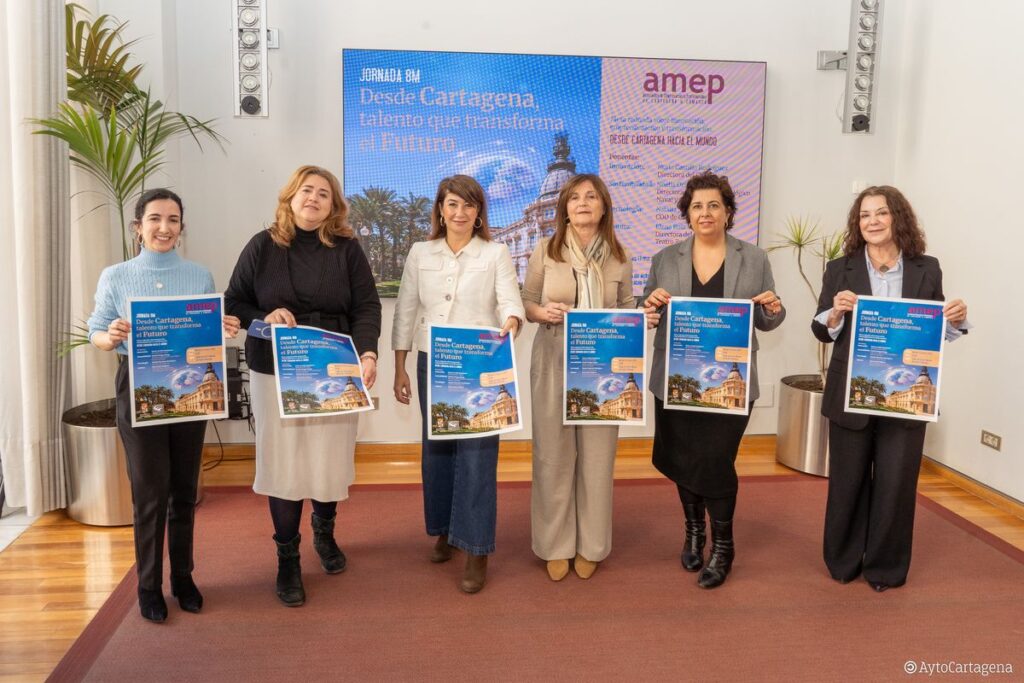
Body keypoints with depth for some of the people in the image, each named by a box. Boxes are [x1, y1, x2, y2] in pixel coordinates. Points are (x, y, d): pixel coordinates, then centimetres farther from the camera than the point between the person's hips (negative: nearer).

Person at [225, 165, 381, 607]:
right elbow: (234, 301, 6)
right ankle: (287, 558, 17)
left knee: (330, 458, 10)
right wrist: (264, 317, -16)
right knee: (283, 463, 2)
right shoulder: (263, 245, 1)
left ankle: (324, 533, 38)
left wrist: (367, 354, -20)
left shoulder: (347, 248, 1)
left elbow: (367, 307, -4)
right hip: (275, 372, 0)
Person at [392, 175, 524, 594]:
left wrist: (511, 324, -34)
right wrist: (399, 369, 5)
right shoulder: (420, 253, 8)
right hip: (431, 365, 3)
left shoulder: (496, 254, 1)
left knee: (477, 455, -4)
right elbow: (406, 312, 8)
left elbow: (511, 301, -10)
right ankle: (444, 531, 32)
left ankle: (476, 552, 4)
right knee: (436, 449, 12)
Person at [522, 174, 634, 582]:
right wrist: (543, 312, -16)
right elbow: (526, 304, 5)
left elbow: (627, 310, 11)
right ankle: (556, 545, 20)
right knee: (553, 454, 4)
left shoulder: (619, 258, 4)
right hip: (553, 363, -1)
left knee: (597, 455, 5)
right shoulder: (545, 251, 1)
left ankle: (591, 545, 21)